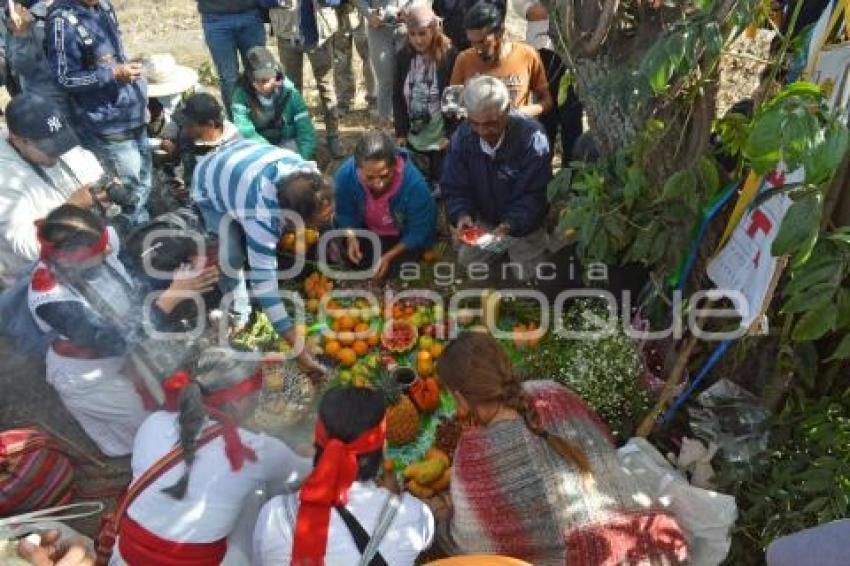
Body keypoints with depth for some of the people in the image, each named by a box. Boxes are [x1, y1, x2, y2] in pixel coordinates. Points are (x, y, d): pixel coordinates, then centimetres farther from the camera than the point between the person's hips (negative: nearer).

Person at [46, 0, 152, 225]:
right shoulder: (63, 19, -17)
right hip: (108, 125, -8)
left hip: (135, 116, 8)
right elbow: (65, 79, -15)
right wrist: (114, 73, -24)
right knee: (132, 193, 2)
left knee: (143, 187, 19)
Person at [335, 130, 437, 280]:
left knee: (396, 265, -13)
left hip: (404, 236, -3)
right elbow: (345, 213, -9)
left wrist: (389, 256, -30)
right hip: (368, 229, 3)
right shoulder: (345, 174, -31)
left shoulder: (414, 183, -40)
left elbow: (419, 231, -25)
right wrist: (351, 238, -26)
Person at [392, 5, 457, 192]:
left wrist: (450, 135, -12)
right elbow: (397, 97, 4)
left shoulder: (450, 56, -12)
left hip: (441, 139, -3)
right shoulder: (404, 56, 0)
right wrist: (401, 132, 1)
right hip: (413, 138, 4)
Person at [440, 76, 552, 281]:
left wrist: (510, 224, -42)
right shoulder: (461, 137, -15)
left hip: (523, 223, -4)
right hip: (483, 220, 4)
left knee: (529, 276, -6)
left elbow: (535, 195, -26)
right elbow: (453, 188, -9)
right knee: (465, 262, 6)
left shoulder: (531, 136, -28)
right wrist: (461, 214, -31)